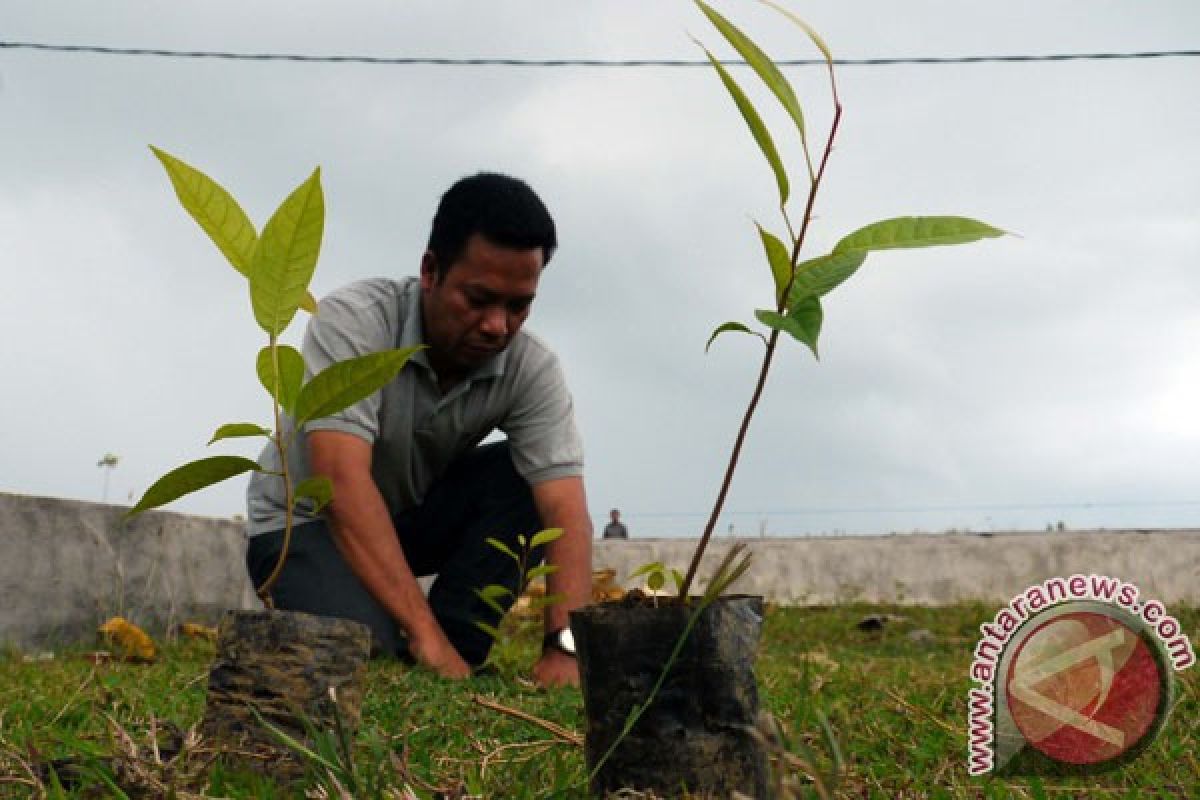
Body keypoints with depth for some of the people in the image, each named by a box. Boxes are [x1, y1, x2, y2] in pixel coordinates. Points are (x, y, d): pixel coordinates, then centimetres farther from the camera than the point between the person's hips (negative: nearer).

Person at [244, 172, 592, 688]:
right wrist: (424, 631, -45)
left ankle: (451, 656, -17)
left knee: (520, 477, -23)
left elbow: (566, 510, -26)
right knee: (362, 644, -35)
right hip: (304, 520, -4)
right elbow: (343, 483, -39)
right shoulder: (353, 321, -29)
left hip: (412, 519, 4)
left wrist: (565, 645, -42)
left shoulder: (533, 369, -18)